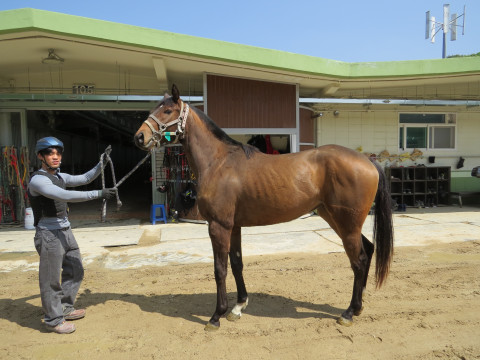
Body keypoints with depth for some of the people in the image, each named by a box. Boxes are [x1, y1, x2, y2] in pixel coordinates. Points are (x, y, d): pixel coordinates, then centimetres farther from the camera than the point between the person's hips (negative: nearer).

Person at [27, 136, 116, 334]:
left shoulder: (60, 176, 11)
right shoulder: (37, 180, -17)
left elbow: (85, 179, 16)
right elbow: (65, 196, -30)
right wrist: (98, 194, -33)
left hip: (66, 232, 9)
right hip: (49, 235, -9)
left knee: (75, 273, 18)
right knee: (51, 280, 4)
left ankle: (65, 308, 36)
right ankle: (54, 320, 19)